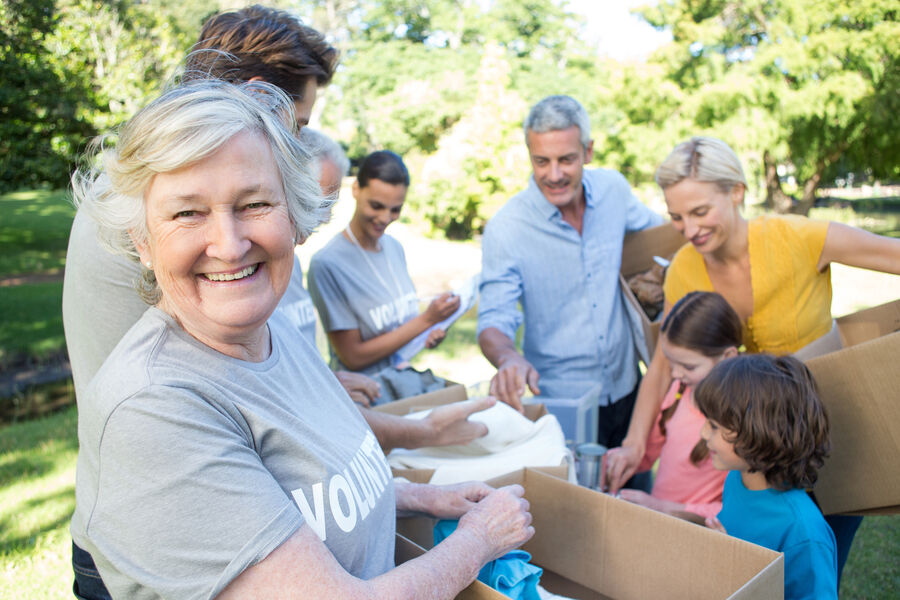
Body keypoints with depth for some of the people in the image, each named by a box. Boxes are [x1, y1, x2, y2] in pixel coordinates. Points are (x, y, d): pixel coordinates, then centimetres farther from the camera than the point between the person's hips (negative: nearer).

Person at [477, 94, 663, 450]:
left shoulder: (613, 188, -4)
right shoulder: (505, 229, -17)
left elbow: (657, 233, 16)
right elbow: (493, 321, -18)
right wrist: (509, 358, -38)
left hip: (626, 389, 4)